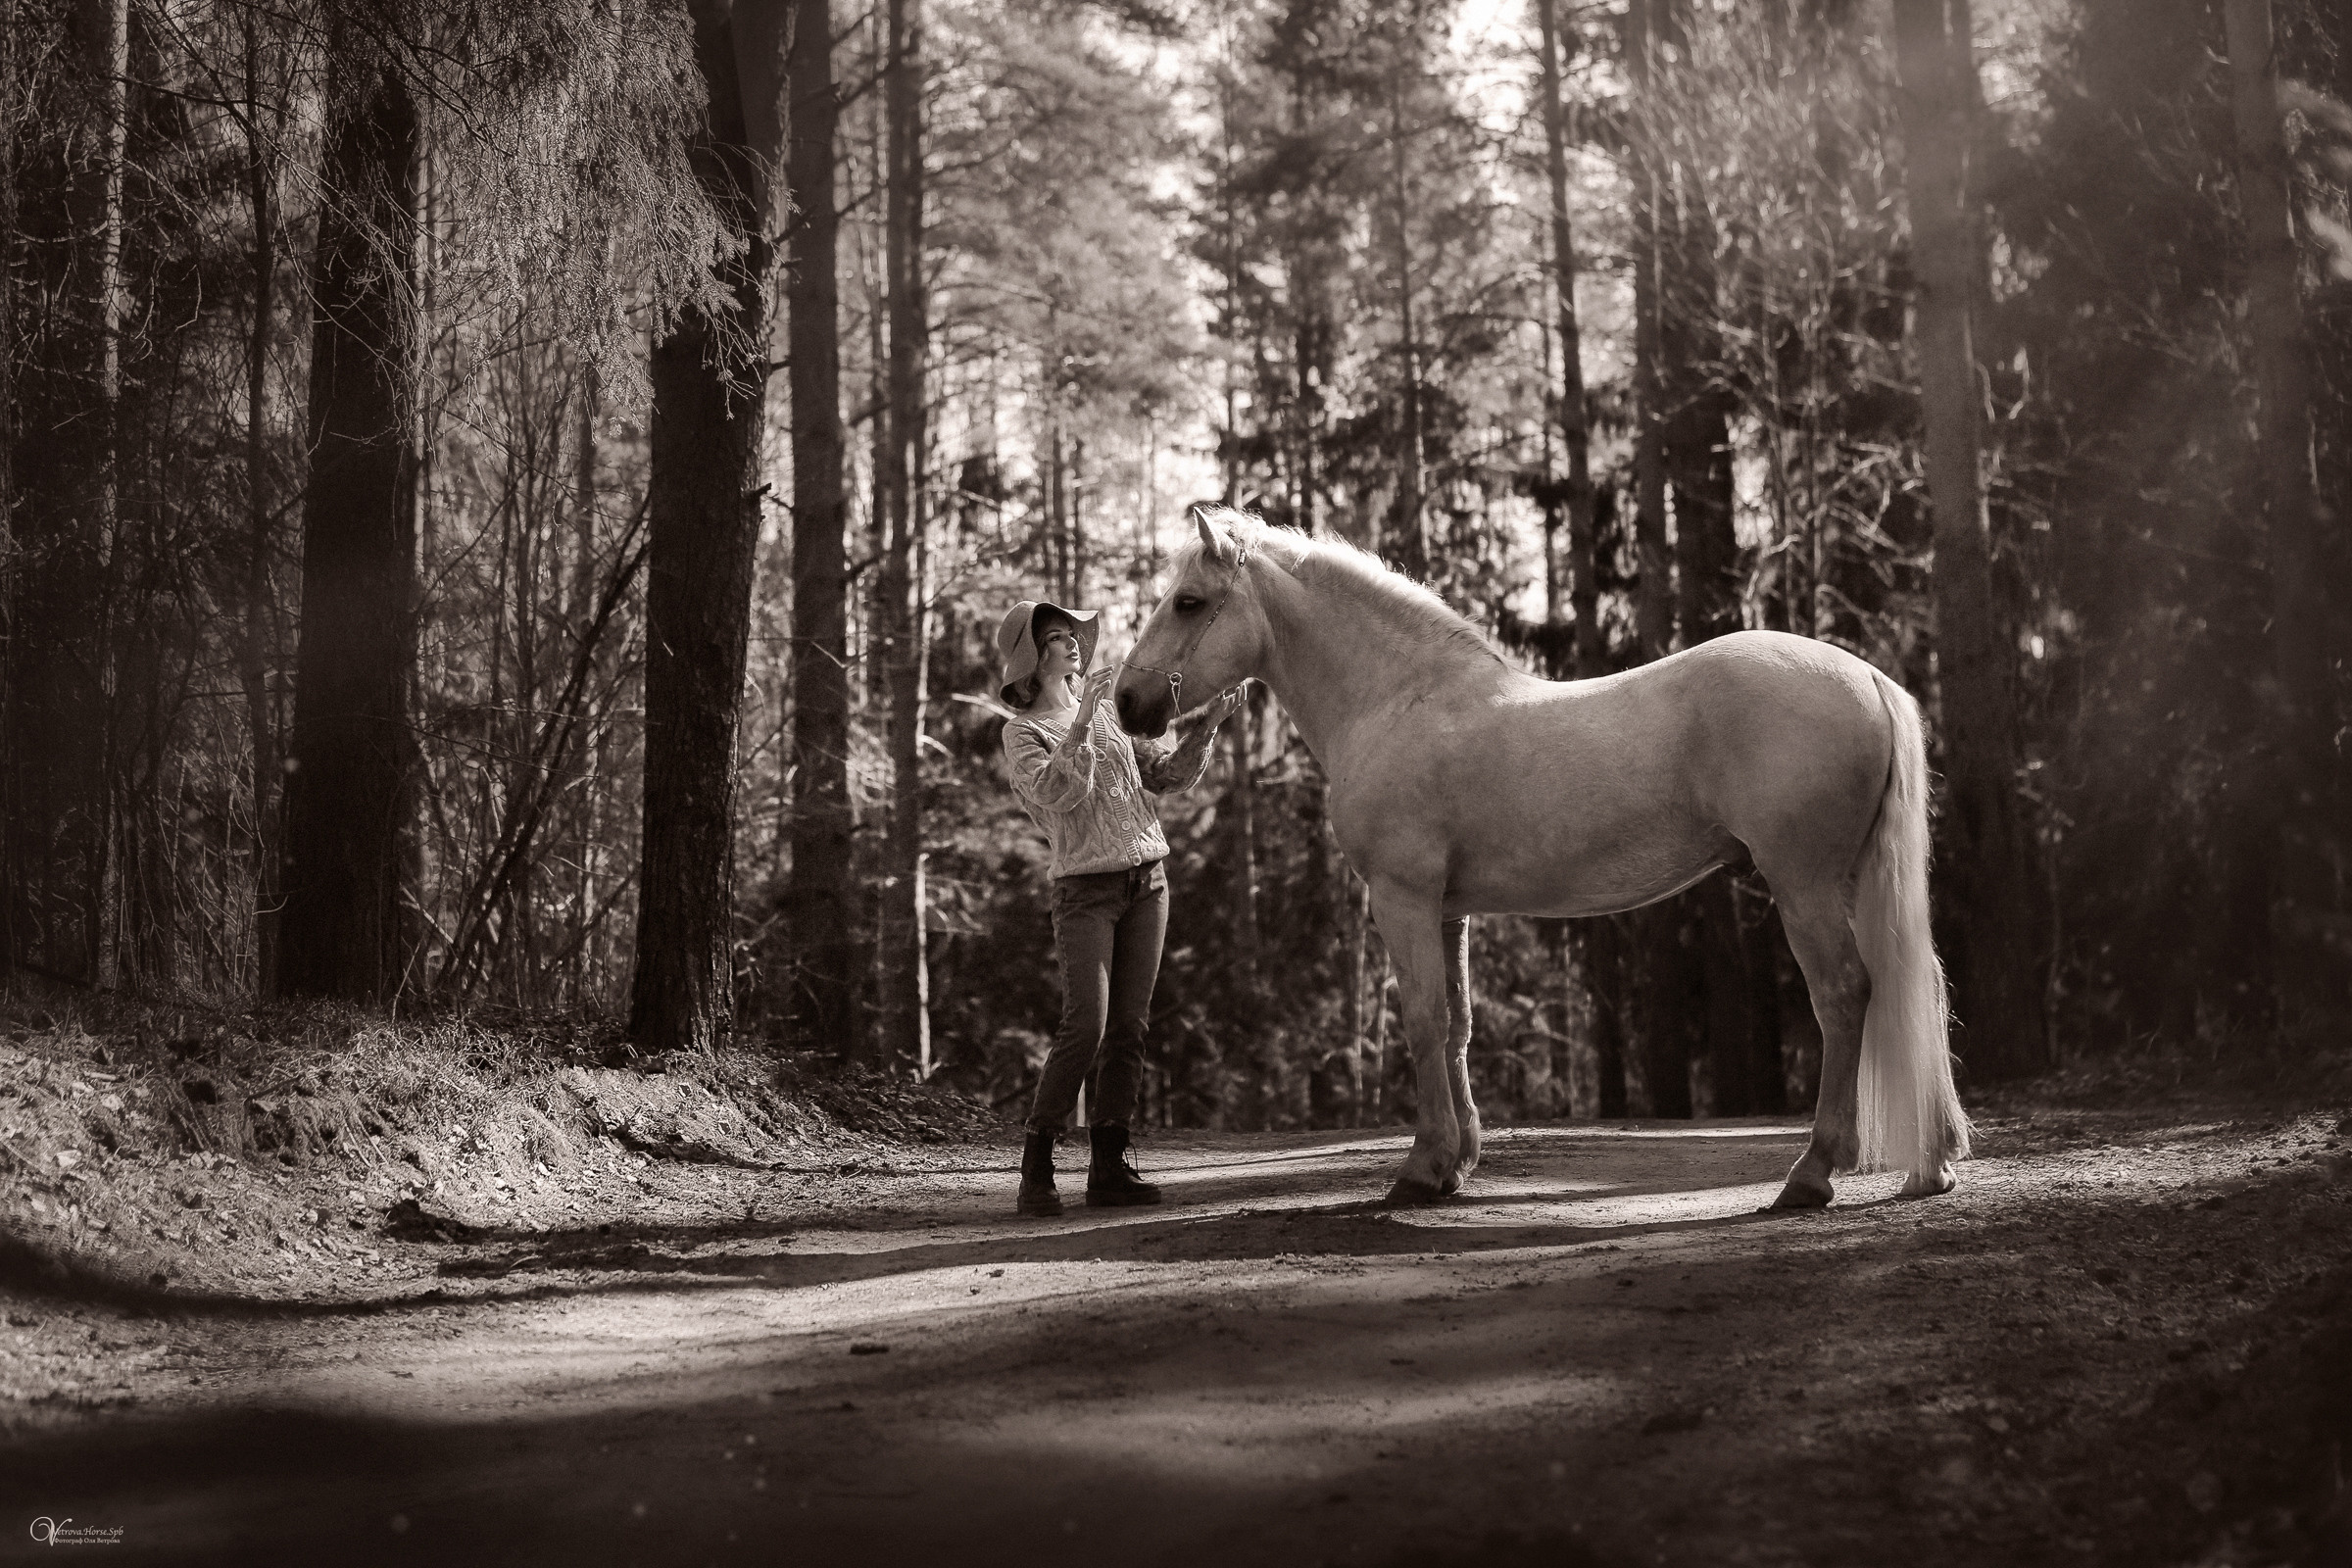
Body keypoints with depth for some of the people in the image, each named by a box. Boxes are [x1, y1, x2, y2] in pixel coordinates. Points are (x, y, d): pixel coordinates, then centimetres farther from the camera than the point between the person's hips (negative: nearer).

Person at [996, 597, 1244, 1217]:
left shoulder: (1109, 716, 16)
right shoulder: (1023, 731, -1)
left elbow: (1169, 776, 15)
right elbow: (1058, 793, -17)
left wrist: (1206, 723, 3)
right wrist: (1081, 722, -23)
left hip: (1147, 882, 6)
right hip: (1086, 889, -6)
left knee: (1129, 1029, 1)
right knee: (1086, 1026, -17)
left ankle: (1110, 1167, 4)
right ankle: (1036, 1166, -8)